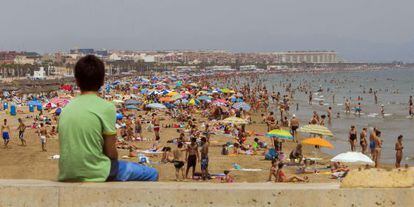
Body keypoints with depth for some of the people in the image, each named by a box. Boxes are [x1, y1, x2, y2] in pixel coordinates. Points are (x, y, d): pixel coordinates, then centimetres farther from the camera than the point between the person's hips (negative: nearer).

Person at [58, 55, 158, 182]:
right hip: (93, 175, -7)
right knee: (151, 175, 9)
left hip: (67, 176, 7)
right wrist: (114, 162, 12)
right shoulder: (106, 108, -11)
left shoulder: (67, 108, 5)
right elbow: (111, 152, -9)